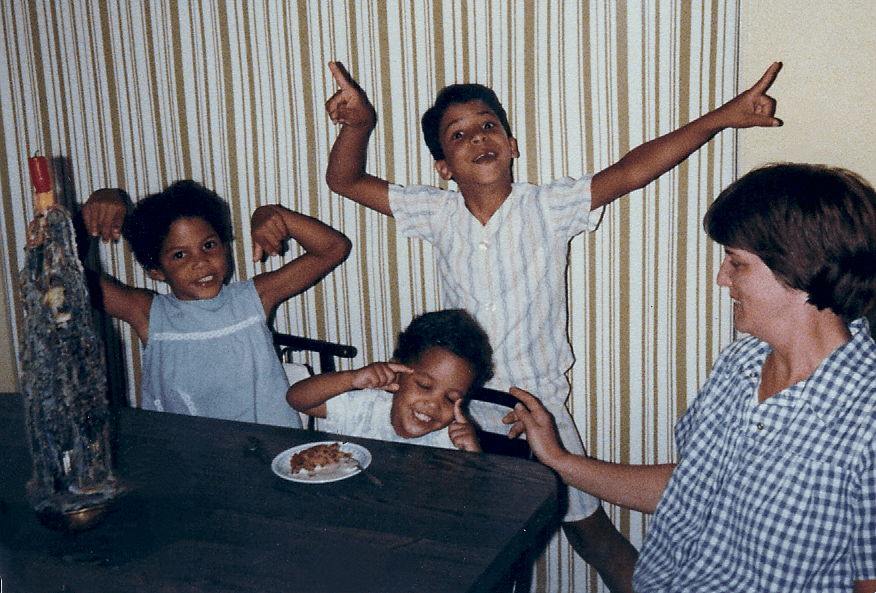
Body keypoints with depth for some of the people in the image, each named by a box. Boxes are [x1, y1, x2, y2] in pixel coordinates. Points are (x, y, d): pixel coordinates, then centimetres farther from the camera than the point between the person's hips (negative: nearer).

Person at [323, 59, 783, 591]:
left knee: (593, 534, 7)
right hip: (461, 411, 2)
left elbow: (630, 172, -20)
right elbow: (346, 180, 2)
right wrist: (358, 124, -18)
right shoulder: (440, 215, -2)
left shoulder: (549, 208, -9)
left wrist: (720, 118, -30)